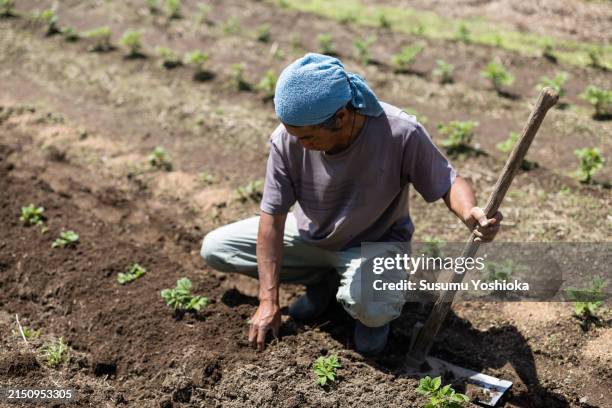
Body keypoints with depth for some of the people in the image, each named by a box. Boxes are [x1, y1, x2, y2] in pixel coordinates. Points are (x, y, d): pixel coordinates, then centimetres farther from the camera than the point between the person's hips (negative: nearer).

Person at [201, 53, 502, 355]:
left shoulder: (401, 133, -31)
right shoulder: (286, 140, -23)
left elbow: (449, 183, -16)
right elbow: (272, 218, -17)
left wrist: (471, 214, -41)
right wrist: (268, 301, -16)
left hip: (375, 243, -4)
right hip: (311, 235, 4)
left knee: (370, 310, -37)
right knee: (214, 248, -4)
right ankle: (324, 280, 7)